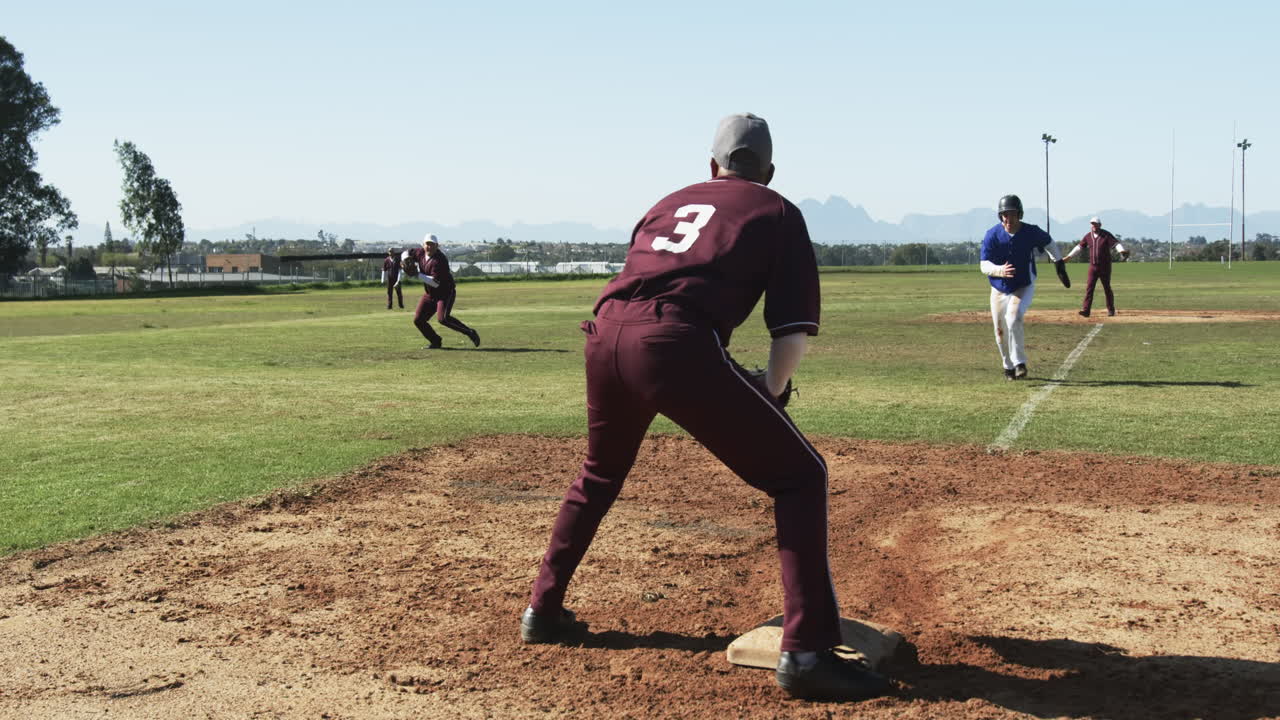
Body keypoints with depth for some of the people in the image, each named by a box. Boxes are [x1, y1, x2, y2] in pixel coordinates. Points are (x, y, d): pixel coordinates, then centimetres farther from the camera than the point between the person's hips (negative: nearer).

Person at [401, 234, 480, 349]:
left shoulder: (439, 260, -25)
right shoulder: (421, 253, -2)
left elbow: (436, 282, -31)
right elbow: (407, 253, 16)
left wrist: (417, 275, -28)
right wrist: (405, 260, -8)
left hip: (446, 293, -8)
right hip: (429, 294, 8)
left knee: (443, 318, -28)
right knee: (418, 320, 4)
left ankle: (470, 333, -17)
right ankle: (435, 341, 22)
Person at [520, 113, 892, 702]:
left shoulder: (671, 201, 32)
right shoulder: (778, 212, 18)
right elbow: (794, 330, 5)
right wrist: (769, 395, 21)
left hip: (605, 333, 6)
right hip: (676, 345, -6)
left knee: (599, 472, 32)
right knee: (798, 475, 5)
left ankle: (543, 609, 40)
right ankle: (805, 651, -4)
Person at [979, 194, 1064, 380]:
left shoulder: (1031, 232, -14)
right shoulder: (992, 235, -16)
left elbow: (1048, 241, 10)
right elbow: (983, 265, -19)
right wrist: (1000, 271, -40)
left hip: (1024, 288, -2)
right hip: (999, 290, 2)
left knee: (1013, 318, -28)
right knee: (1001, 331, 7)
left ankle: (1019, 363, -19)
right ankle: (1008, 367, 31)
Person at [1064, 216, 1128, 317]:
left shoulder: (1106, 235, -6)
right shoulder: (1088, 236, 6)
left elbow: (1116, 243, -16)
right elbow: (1079, 247, 14)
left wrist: (1122, 251, -36)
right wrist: (1069, 257, 12)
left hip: (1105, 266, -3)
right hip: (1093, 266, 3)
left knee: (1107, 288, 6)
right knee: (1089, 288, -6)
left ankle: (1111, 309, 20)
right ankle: (1085, 310, -12)